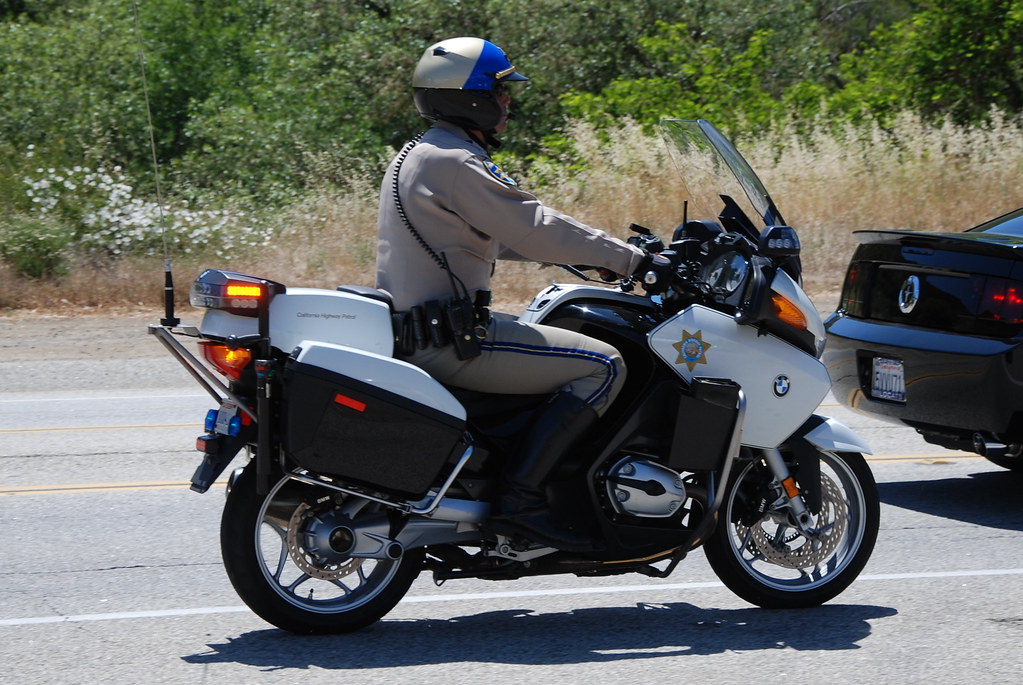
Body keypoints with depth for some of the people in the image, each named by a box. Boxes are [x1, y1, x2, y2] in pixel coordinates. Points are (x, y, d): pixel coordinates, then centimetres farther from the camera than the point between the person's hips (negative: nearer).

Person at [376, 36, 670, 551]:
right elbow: (536, 230, -19)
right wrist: (635, 260, -12)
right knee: (602, 366, -13)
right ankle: (521, 497, -18)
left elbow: (504, 233, 27)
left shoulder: (416, 156, 18)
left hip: (413, 330, 11)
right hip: (448, 339, -11)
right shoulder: (456, 162, -15)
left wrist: (591, 255, 25)